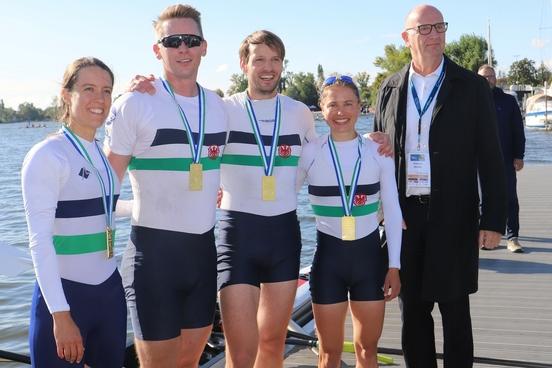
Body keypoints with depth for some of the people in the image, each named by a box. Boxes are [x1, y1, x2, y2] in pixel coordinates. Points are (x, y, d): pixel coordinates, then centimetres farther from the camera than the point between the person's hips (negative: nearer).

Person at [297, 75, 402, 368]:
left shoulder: (378, 151, -1)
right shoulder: (310, 152, -4)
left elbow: (392, 211, 2)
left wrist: (394, 265, 1)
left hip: (369, 255, 1)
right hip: (328, 256, -1)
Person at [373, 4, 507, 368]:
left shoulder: (472, 86, -1)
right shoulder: (390, 89, 8)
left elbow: (490, 158, -3)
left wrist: (493, 218, -8)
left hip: (453, 218, -2)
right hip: (403, 216, 3)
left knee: (455, 311, 8)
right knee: (412, 308, 12)